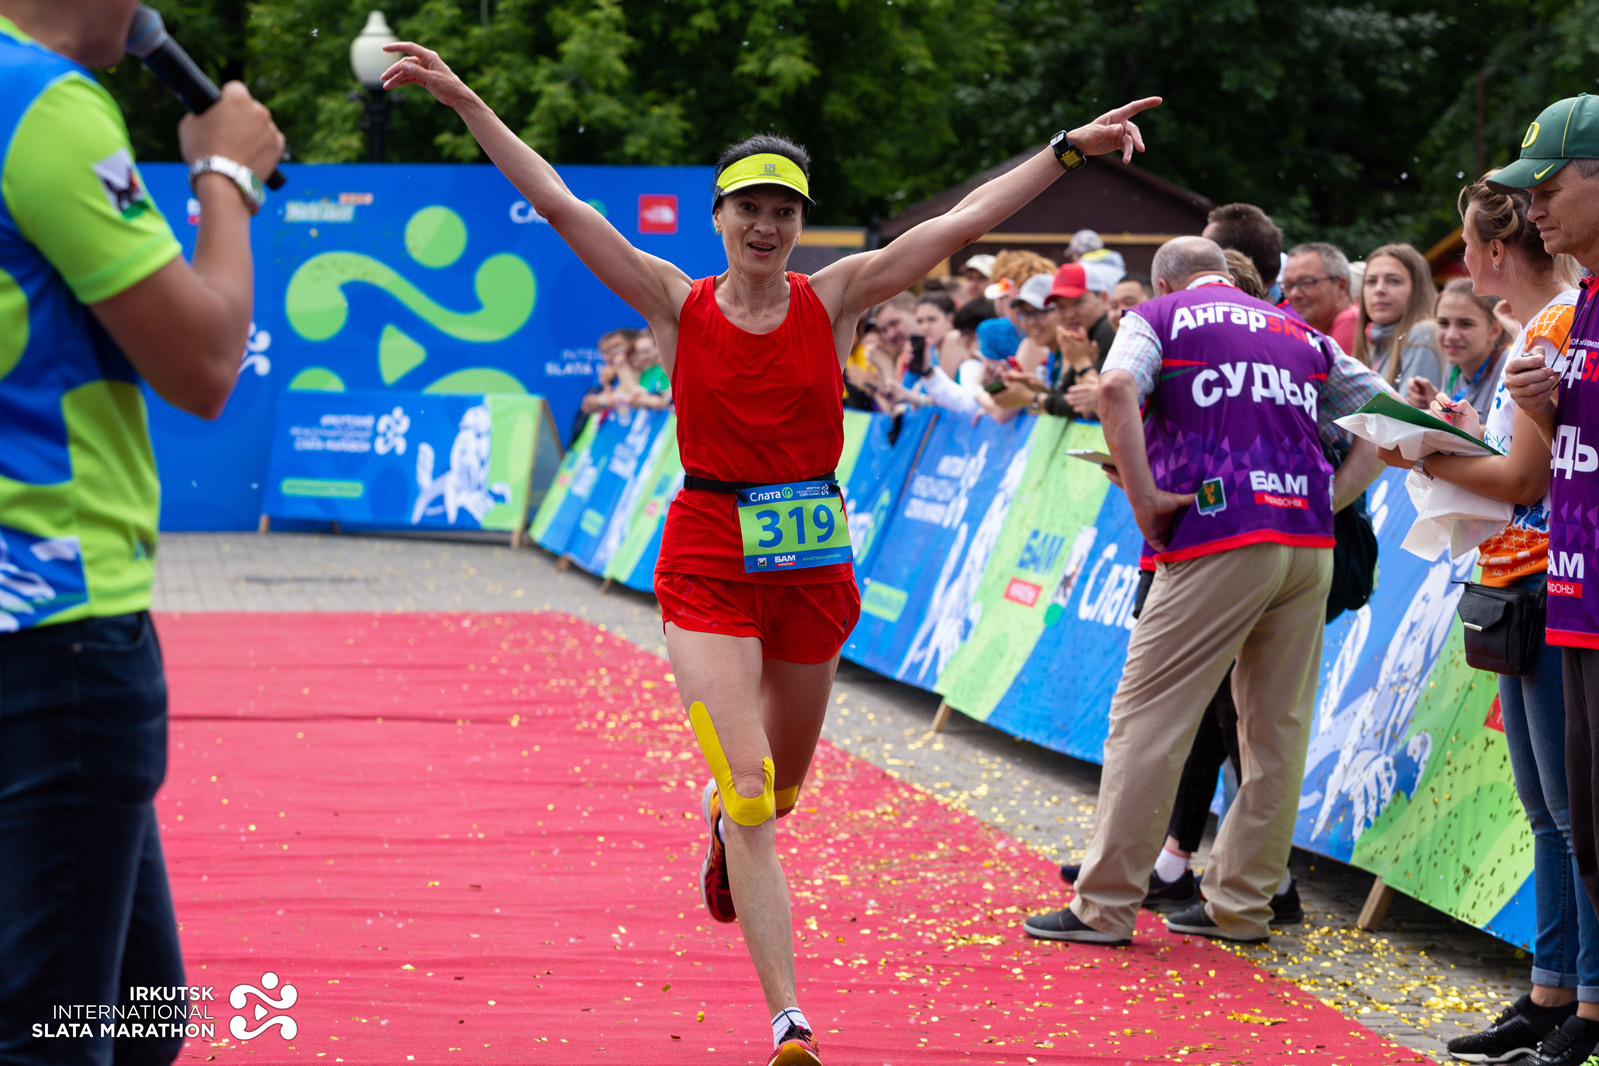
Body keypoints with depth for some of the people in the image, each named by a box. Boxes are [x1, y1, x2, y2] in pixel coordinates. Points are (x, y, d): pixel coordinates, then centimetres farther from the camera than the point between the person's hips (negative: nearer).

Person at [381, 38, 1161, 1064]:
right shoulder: (678, 304, -3)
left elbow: (964, 220, -4)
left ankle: (721, 831, 59)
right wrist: (467, 102, -11)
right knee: (748, 790, -13)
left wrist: (1069, 150, -8)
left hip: (814, 564, 3)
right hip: (710, 563, -3)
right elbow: (558, 204, -7)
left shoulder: (834, 299, 0)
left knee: (781, 785, 20)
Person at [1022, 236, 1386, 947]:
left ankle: (1105, 905, -1)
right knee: (1277, 728, 10)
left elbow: (1116, 388, -13)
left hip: (1219, 539, -5)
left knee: (1147, 719, -1)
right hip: (1310, 544, 5)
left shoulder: (1159, 317, 9)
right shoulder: (1304, 335, 23)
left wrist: (1143, 496, -10)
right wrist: (1330, 500, 13)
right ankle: (1240, 901, 13)